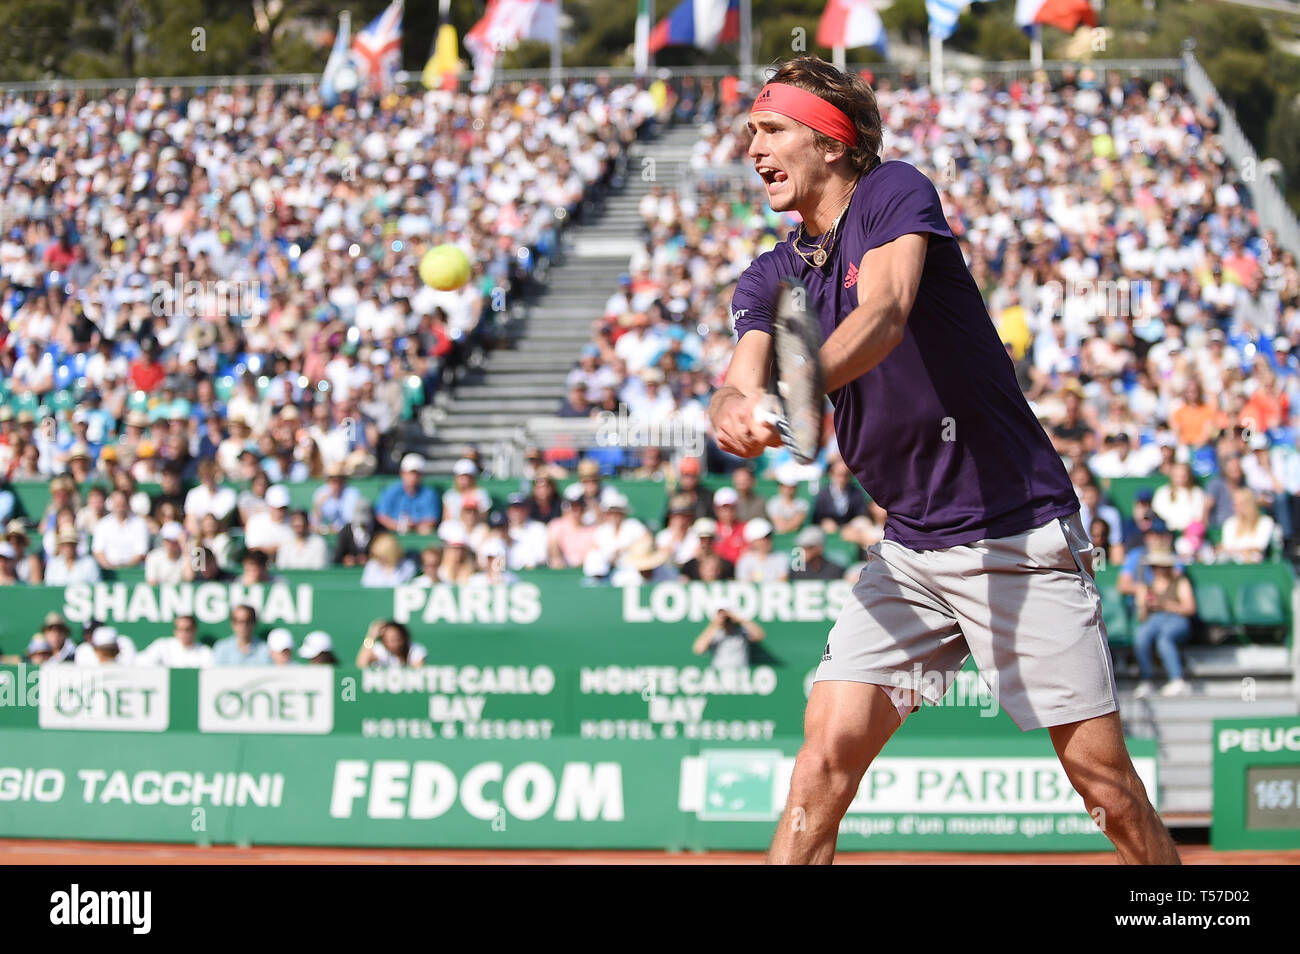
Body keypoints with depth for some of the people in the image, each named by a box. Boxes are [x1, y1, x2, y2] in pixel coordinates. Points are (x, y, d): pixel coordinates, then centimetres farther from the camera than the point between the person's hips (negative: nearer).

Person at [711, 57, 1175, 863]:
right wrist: (736, 409, -34)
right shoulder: (770, 279, 10)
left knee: (1104, 779, -6)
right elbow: (741, 382, -8)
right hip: (910, 551, 5)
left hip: (1022, 536, -5)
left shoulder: (896, 193, -6)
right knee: (826, 761, -10)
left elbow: (884, 316, -25)